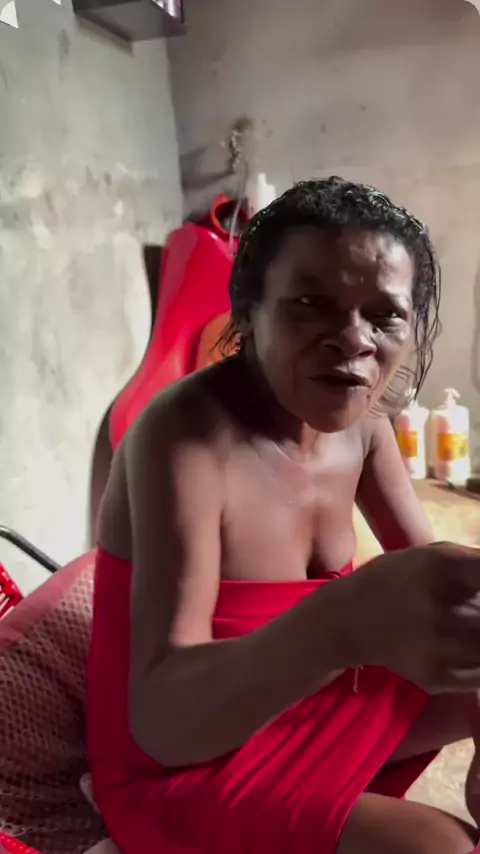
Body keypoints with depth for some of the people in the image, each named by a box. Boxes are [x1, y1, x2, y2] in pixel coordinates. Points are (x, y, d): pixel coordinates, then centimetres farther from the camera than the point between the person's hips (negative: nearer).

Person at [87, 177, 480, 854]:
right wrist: (349, 621, -52)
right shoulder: (183, 436, -28)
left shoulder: (362, 419, -7)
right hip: (177, 768, -6)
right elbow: (163, 722, -34)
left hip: (308, 700, 7)